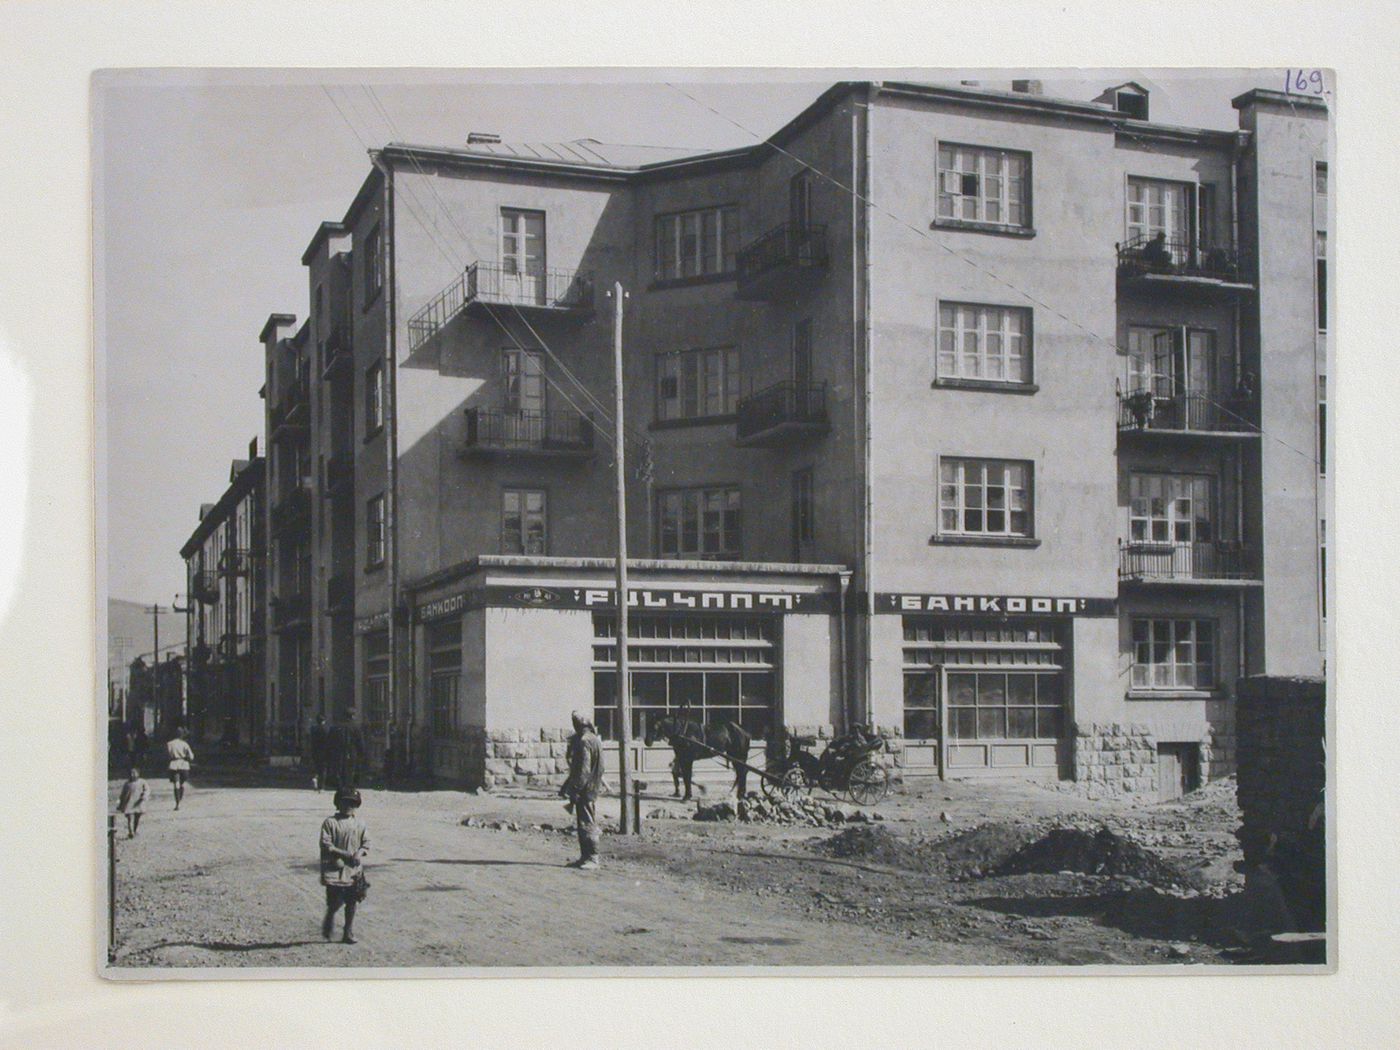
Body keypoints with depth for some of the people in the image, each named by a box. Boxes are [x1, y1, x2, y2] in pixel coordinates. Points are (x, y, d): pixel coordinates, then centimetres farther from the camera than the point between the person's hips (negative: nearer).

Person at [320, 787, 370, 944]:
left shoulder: (360, 824, 9)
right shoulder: (330, 823, -3)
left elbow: (366, 843, 11)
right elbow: (326, 845, -8)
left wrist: (360, 853, -11)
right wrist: (345, 854, -17)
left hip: (354, 871, 3)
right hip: (335, 869, -3)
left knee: (351, 904, 4)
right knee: (334, 902, -4)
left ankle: (348, 934, 15)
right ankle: (328, 929, 26)